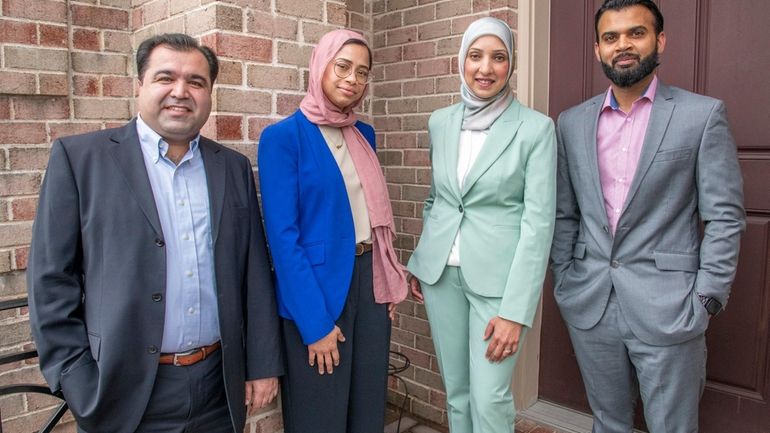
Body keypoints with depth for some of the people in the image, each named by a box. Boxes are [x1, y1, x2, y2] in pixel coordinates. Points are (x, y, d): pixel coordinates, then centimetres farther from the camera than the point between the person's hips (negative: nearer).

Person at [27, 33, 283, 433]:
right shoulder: (79, 157, -3)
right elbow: (51, 279, -4)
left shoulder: (234, 168, 5)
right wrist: (79, 384, -7)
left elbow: (255, 274, 5)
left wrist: (263, 365, 4)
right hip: (126, 394, -2)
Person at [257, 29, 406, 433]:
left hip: (370, 279, 6)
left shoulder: (364, 134, 8)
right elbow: (282, 235, -16)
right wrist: (315, 321, -18)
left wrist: (389, 281, 7)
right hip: (317, 285, -6)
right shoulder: (282, 137, -12)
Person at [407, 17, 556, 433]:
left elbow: (538, 220, -11)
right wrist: (419, 263, 13)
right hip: (440, 272, 4)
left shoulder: (535, 127, -8)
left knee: (489, 398, 0)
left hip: (497, 275, -4)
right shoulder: (440, 121, 6)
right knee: (457, 392, 15)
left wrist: (515, 311, -16)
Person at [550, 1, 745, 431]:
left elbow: (725, 216, -4)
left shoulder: (702, 114, -2)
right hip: (589, 306, 3)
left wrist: (707, 299, -8)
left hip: (667, 309, -3)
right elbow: (564, 214, 9)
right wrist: (563, 282, 5)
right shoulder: (573, 122, 7)